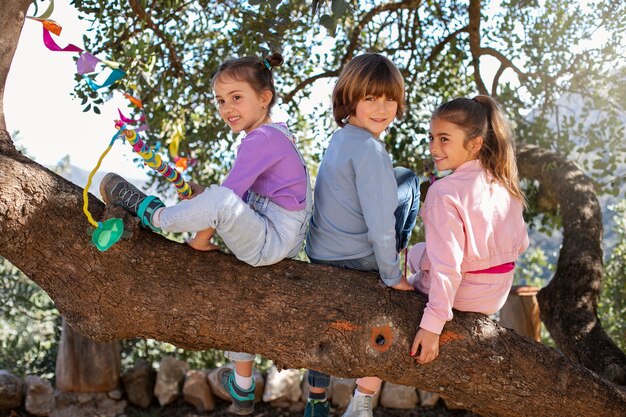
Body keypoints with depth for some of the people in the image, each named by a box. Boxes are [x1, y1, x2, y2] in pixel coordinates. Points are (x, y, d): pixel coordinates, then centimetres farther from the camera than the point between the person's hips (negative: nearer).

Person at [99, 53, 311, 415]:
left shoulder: (260, 139, -17)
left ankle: (154, 214, -5)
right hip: (272, 241, 11)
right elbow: (246, 200, 19)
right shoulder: (273, 134, 14)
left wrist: (200, 239, -13)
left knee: (219, 201, -34)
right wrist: (203, 195, 8)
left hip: (271, 242, -11)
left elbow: (227, 196, -24)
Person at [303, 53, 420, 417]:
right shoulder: (370, 150, -19)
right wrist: (392, 276, -11)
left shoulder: (341, 137, 6)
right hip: (356, 260, -7)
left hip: (320, 254, 7)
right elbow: (380, 223, -22)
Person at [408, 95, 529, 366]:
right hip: (498, 295, 7)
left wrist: (432, 324, -27)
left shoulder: (445, 191, -26)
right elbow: (520, 244, 4)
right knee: (417, 253, 30)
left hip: (460, 293, -6)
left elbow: (447, 266, -30)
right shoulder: (503, 183, -5)